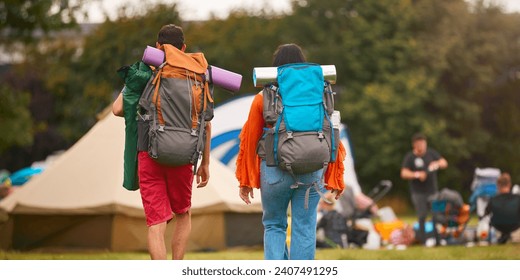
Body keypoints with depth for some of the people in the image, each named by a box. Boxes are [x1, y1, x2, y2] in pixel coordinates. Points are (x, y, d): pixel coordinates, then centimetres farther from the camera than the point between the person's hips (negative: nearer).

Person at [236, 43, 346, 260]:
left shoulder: (263, 98, 1)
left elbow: (249, 140, 3)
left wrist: (245, 180, 11)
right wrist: (335, 179, 12)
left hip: (275, 171, -1)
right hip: (312, 171, 1)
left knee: (274, 226, 13)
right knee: (304, 229, 6)